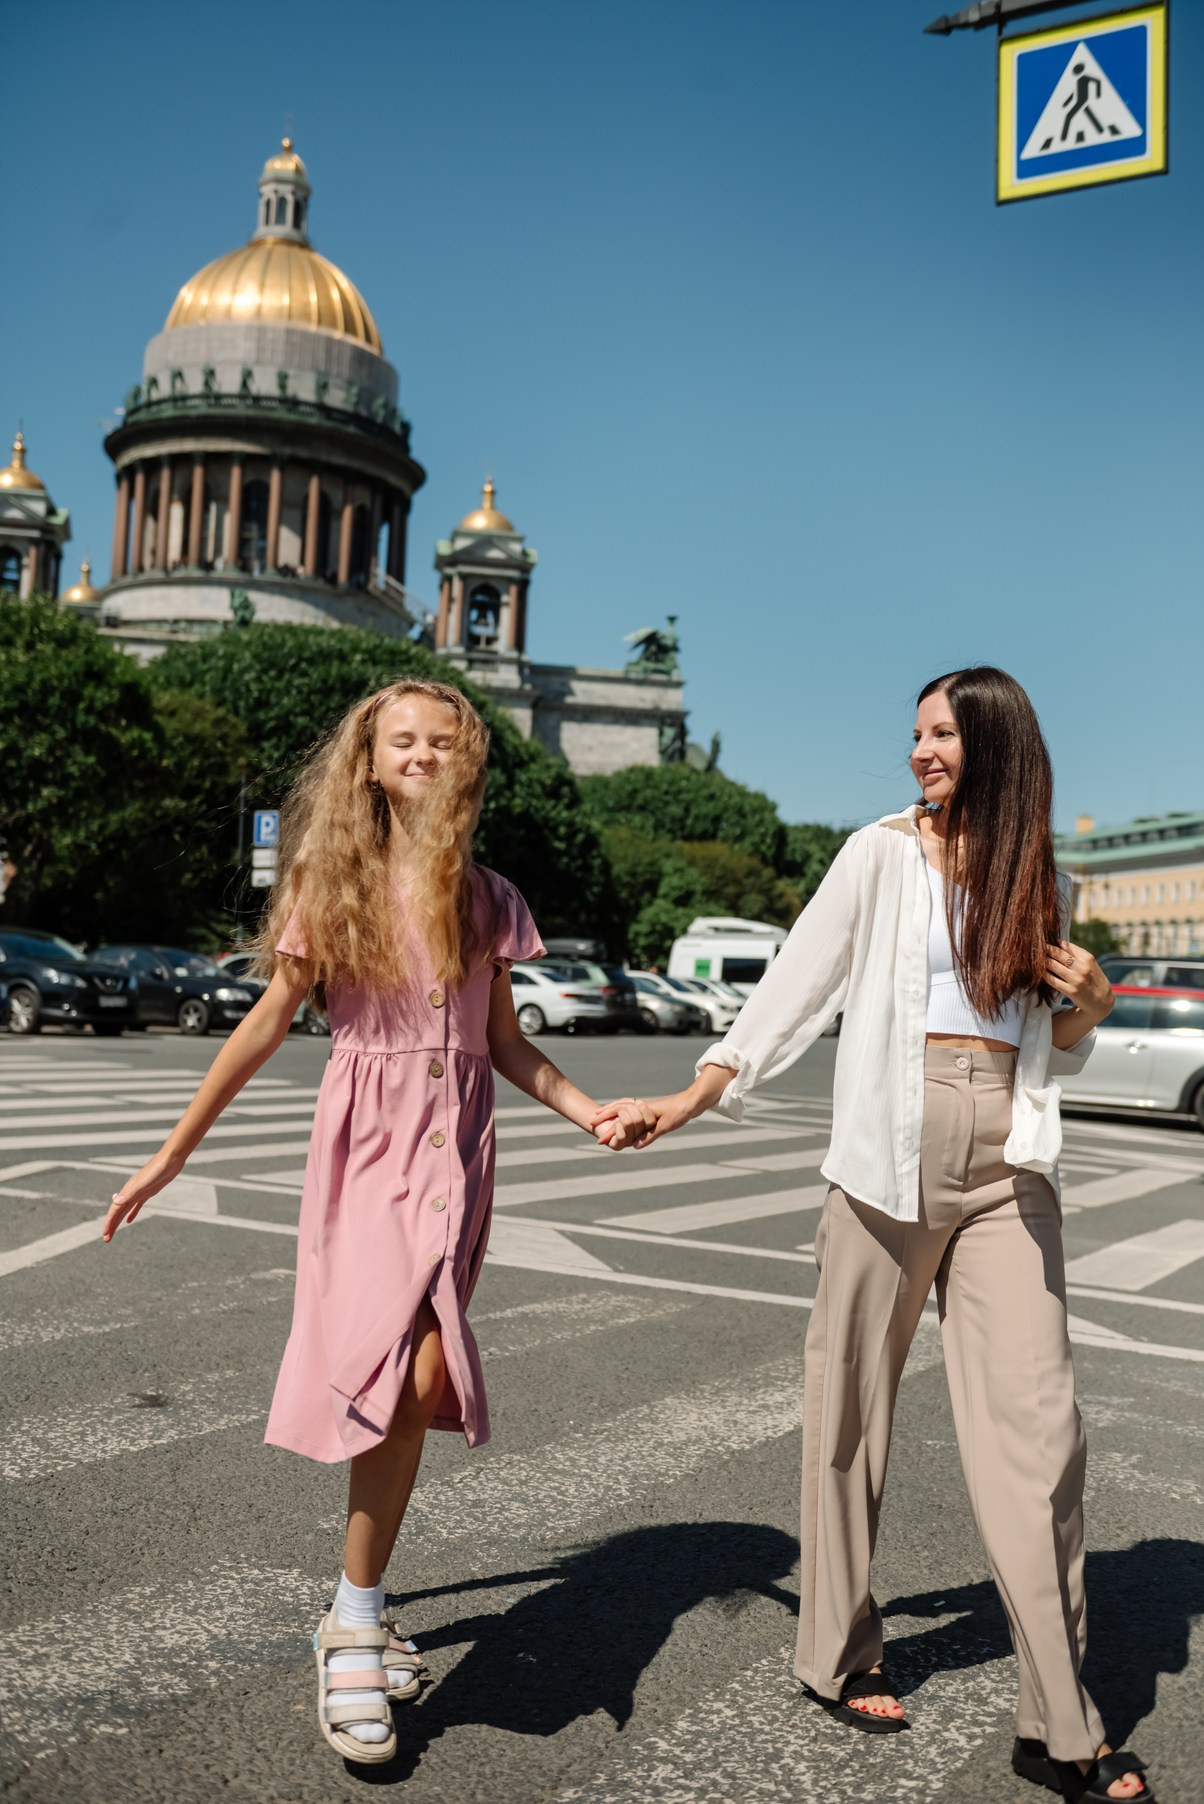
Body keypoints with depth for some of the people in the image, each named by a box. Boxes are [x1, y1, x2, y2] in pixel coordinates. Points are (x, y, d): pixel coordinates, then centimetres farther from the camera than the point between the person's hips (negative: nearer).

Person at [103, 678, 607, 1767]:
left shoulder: (486, 898, 8)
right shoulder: (333, 884, 1)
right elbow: (270, 1023, 5)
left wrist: (590, 1112, -1)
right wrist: (172, 1155, 7)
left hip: (454, 1149, 2)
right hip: (367, 1147, -2)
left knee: (419, 1380, -4)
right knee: (407, 1376, -15)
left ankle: (356, 1613, 17)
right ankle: (357, 1630, 2)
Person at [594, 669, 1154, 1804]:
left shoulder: (1039, 881, 14)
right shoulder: (882, 854, 3)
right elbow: (794, 988, 0)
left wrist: (1090, 1005, -1)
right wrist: (686, 1101, -5)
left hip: (1007, 1162, 3)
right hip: (891, 1150, -3)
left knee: (1037, 1421, -1)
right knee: (855, 1404, 5)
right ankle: (840, 1656, 25)